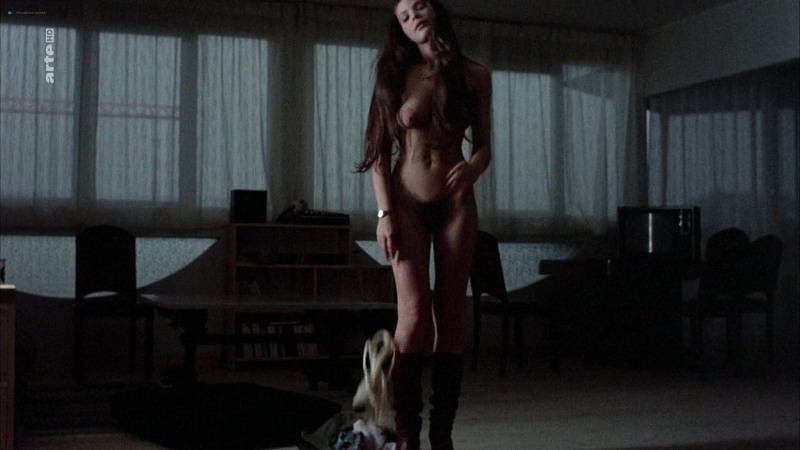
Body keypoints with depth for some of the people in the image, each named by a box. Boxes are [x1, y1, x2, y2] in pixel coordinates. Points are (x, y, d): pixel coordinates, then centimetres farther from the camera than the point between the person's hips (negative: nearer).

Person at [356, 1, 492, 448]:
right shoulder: (396, 75, 4)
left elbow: (484, 146, 6)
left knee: (451, 315, 0)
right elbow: (379, 151, 1)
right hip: (407, 201, -1)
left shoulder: (475, 75, 6)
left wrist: (472, 169, -17)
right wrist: (384, 212, -9)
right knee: (415, 313, -11)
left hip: (456, 203, 1)